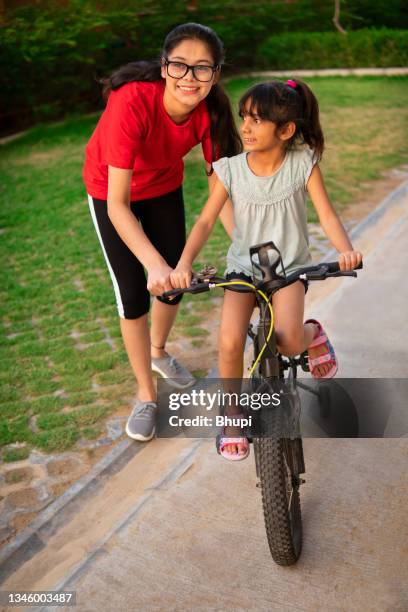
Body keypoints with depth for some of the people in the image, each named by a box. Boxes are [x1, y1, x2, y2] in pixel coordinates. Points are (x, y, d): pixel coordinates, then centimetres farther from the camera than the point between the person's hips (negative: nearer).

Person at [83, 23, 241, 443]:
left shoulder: (210, 111, -25)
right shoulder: (132, 101, -39)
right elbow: (118, 205, -39)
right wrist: (154, 264, -49)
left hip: (164, 185, 4)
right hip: (110, 190, -4)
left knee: (176, 278, 8)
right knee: (133, 294, -5)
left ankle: (158, 352, 40)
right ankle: (146, 396, 15)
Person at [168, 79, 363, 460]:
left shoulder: (303, 163, -9)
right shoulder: (230, 168, -8)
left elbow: (327, 215, -12)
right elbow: (206, 220, -10)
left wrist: (345, 250, -32)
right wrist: (184, 264, -26)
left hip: (290, 267, -1)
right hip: (243, 266, 1)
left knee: (288, 342, -26)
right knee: (230, 342, -21)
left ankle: (313, 335, 13)